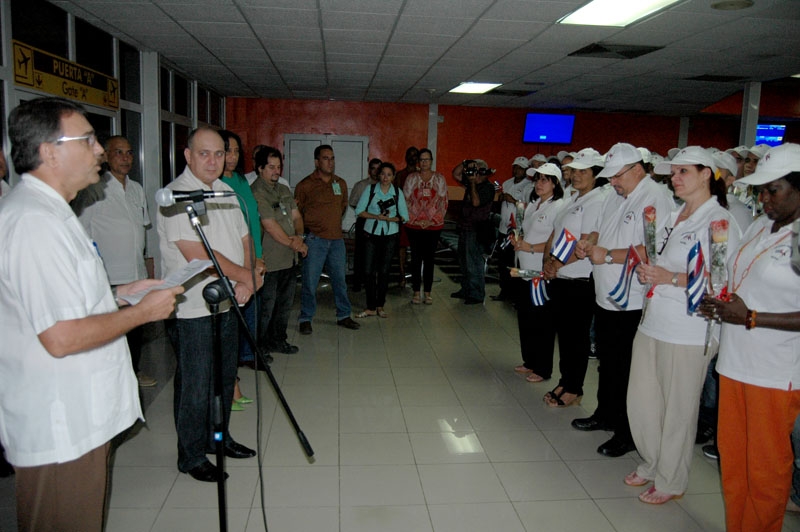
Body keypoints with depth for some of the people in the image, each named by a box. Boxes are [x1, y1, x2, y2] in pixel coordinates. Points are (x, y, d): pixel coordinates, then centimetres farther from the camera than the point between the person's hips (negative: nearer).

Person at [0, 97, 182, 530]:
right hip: (60, 428, -10)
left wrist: (120, 292, 13)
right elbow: (62, 337, -28)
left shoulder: (45, 210, 12)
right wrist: (143, 312, -15)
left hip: (75, 417, 10)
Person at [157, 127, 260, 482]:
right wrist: (245, 275, -13)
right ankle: (192, 456, 19)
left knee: (224, 378, 18)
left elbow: (243, 237, 12)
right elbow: (197, 253, -22)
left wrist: (246, 282, -4)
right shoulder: (175, 195, -14)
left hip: (228, 304, 8)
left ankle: (219, 438, 35)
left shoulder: (225, 191, 12)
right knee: (195, 386, 3)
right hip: (193, 309, -8)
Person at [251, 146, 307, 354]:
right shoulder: (256, 193, -13)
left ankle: (278, 340, 30)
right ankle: (260, 346, 14)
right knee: (266, 306, 1)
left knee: (285, 304, 16)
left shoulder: (284, 190, 14)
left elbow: (296, 216, 13)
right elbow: (270, 226, -16)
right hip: (270, 262, -8)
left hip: (290, 259, 8)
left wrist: (299, 236, -7)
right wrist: (293, 244, -8)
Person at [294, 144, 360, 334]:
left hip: (336, 239, 5)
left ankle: (343, 316, 24)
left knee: (340, 279, 12)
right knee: (310, 281, -1)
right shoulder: (305, 185, -4)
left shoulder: (341, 183, 11)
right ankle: (305, 319, 12)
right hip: (315, 240, -5)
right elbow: (297, 212, 1)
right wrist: (308, 228, -2)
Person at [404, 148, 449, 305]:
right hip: (414, 225, 0)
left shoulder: (439, 179, 5)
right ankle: (416, 292, 11)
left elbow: (443, 202, 2)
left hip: (433, 226, 0)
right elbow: (406, 200, 2)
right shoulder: (411, 178, 4)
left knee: (429, 258, 4)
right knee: (416, 258, 2)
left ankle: (427, 292, 12)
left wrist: (432, 220, -8)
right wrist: (414, 219, -8)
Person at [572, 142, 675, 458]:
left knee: (628, 371, 3)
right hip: (605, 298, 9)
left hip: (633, 304, -9)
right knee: (608, 362, 21)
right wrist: (589, 242, 3)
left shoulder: (656, 198, -17)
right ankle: (606, 415, 38)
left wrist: (608, 255, -22)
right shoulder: (616, 196, 13)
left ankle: (629, 434, 17)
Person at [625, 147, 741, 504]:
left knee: (678, 409, 6)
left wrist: (671, 278, -22)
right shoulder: (675, 217, 15)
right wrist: (647, 272, 3)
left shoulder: (719, 220, -10)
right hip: (654, 323, 8)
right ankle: (651, 464, 35)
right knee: (641, 399, 15)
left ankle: (671, 481, 24)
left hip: (688, 331, -8)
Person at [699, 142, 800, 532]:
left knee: (766, 466, 8)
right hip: (735, 361, 7)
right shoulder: (759, 226, 10)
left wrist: (751, 318, -19)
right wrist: (720, 304, 3)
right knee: (732, 455, 17)